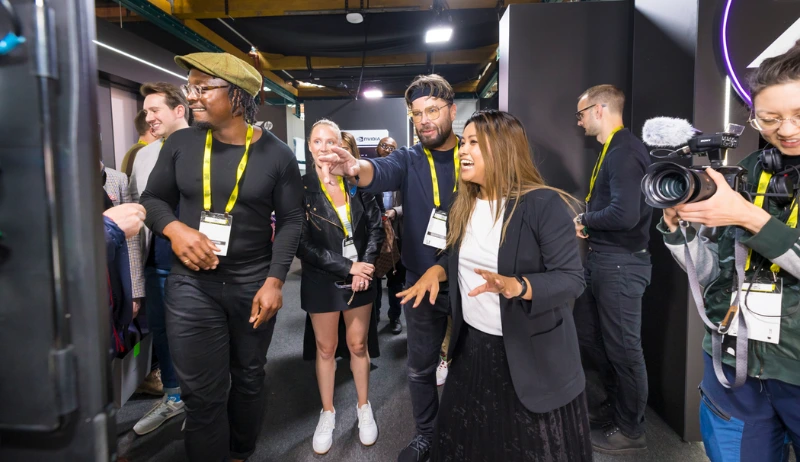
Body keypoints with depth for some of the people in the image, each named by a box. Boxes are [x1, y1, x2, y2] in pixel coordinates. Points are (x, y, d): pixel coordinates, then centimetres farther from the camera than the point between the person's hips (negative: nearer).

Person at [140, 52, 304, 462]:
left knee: (249, 376, 17)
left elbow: (291, 220, -5)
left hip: (255, 282, 0)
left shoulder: (276, 154, -8)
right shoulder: (181, 144, -2)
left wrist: (275, 280, -13)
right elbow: (153, 198, 8)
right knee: (201, 392, 5)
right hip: (191, 283, 1)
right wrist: (174, 228, -15)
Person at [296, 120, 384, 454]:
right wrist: (347, 267, -15)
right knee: (326, 348, 12)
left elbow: (375, 226, 1)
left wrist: (366, 265, -13)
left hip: (360, 277, 2)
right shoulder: (302, 188, -9)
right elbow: (302, 245, -12)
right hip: (322, 280, -1)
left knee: (358, 345, 12)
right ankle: (327, 413, 30)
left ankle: (364, 408, 31)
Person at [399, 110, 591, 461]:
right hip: (472, 346, 6)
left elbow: (572, 279, -21)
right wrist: (436, 270, -5)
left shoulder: (544, 204, -19)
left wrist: (515, 286, -37)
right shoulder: (463, 205, 3)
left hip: (530, 353, -6)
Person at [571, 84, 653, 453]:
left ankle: (630, 429, 24)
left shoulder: (625, 152, -18)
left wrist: (584, 220, -13)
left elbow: (625, 214, -29)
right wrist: (587, 221, 1)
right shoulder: (611, 150, 14)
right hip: (601, 259, 10)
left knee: (623, 348, 4)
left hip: (622, 264, -10)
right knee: (588, 336, 20)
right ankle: (615, 403, 40)